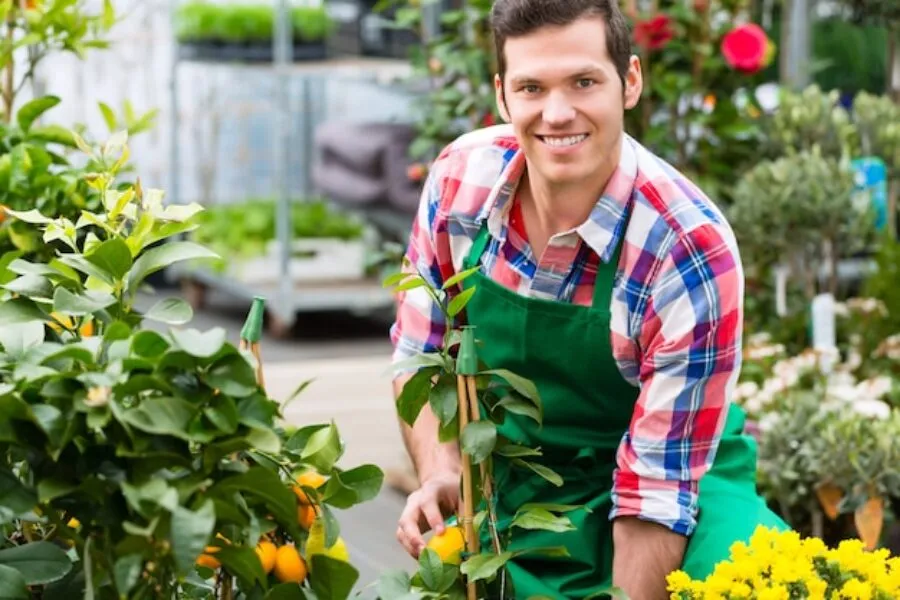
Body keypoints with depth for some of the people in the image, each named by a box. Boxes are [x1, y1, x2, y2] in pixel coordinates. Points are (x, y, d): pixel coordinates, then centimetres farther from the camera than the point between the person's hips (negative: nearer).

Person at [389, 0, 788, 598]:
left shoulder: (691, 251, -25)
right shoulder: (461, 177, -11)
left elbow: (656, 488, -21)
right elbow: (419, 356, 3)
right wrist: (442, 477, -13)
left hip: (682, 481, -4)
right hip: (511, 486, 4)